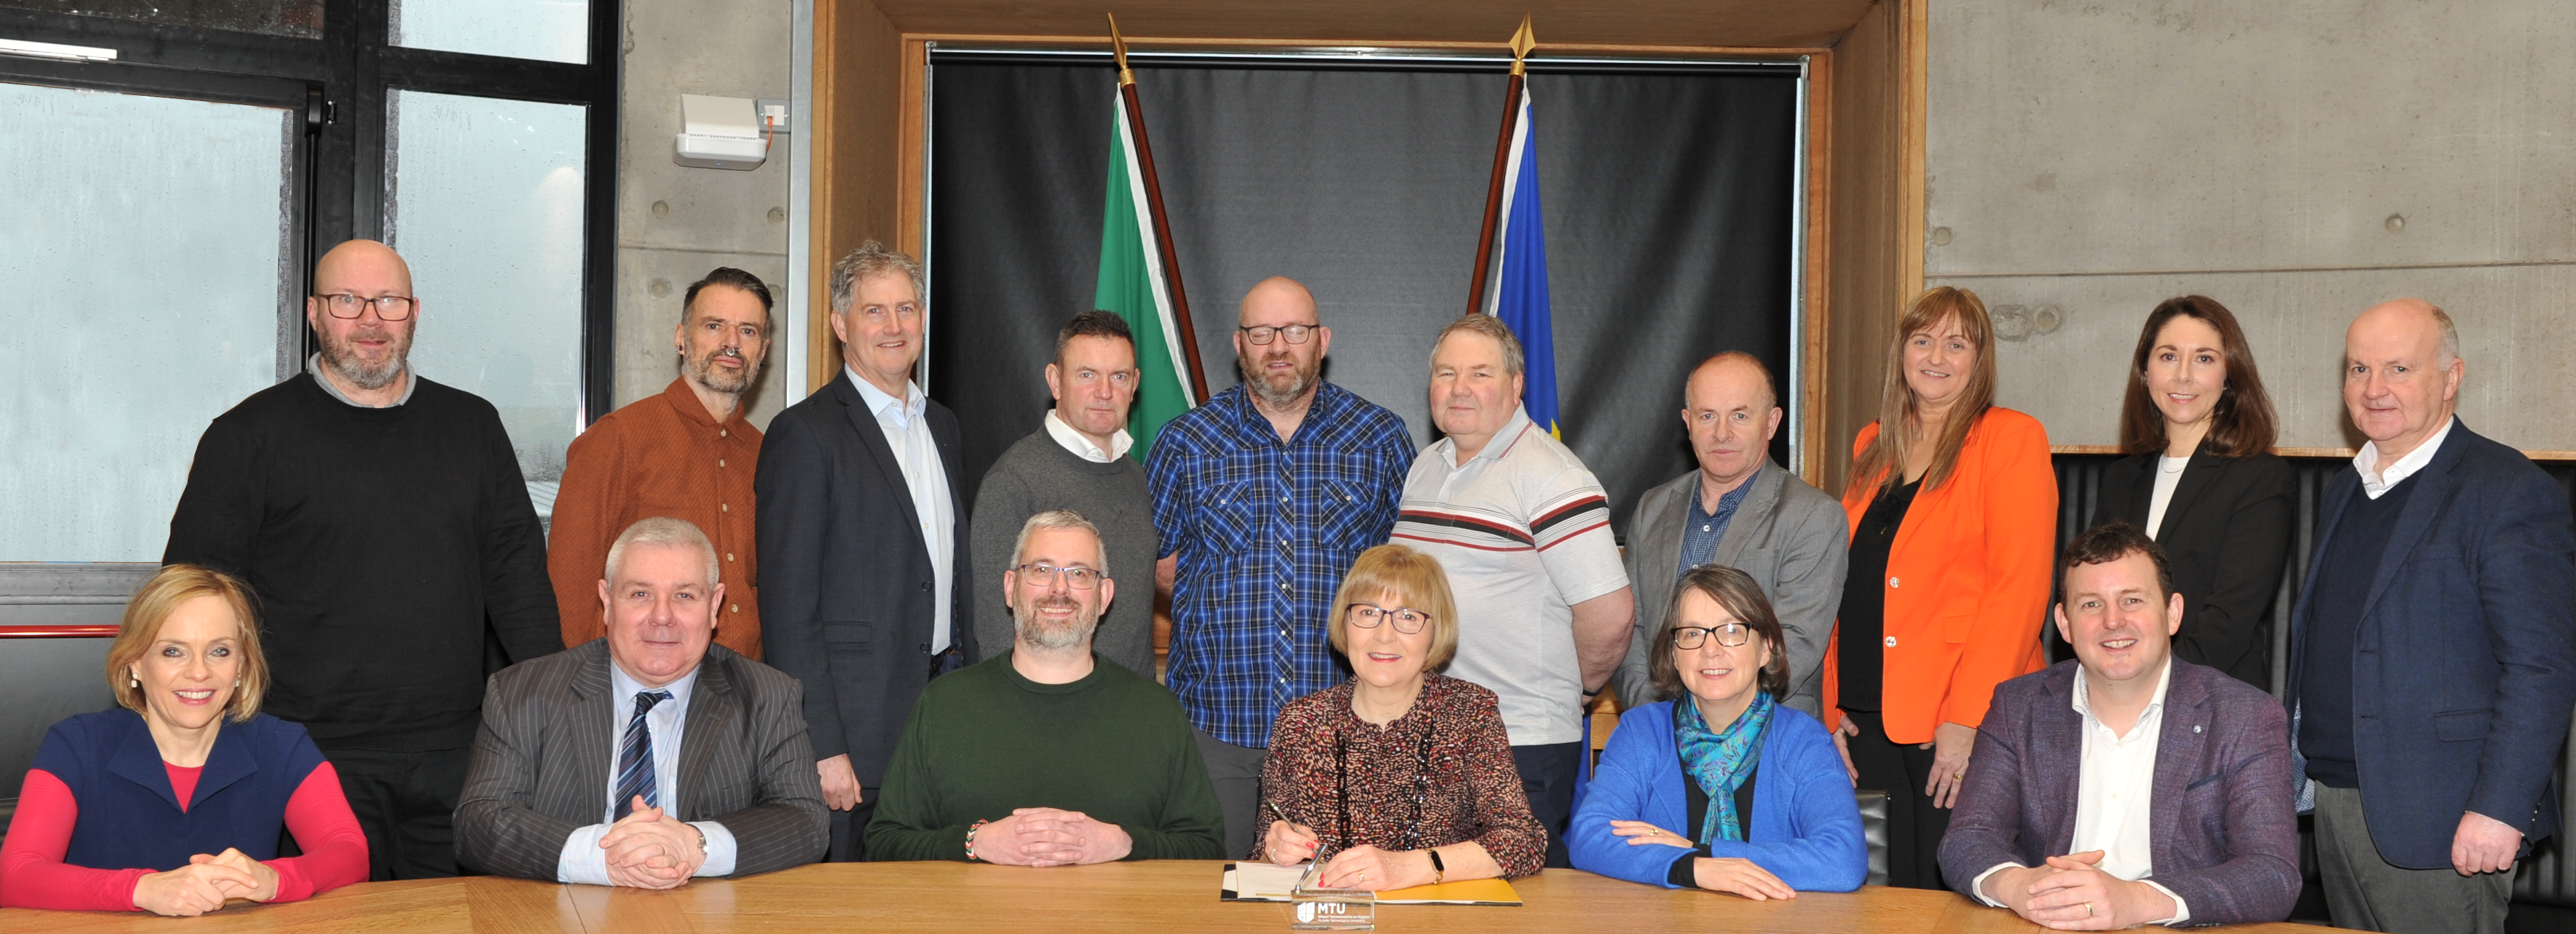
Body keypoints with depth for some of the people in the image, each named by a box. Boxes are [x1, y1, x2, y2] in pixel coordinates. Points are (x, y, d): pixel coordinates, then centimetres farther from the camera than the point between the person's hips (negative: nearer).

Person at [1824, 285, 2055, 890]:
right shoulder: (1872, 448, 16)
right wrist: (1831, 707, 6)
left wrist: (1964, 719, -17)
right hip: (1867, 719, 5)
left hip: (1966, 725, -5)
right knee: (1890, 898, 9)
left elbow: (2018, 587, -11)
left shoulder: (2012, 439, -3)